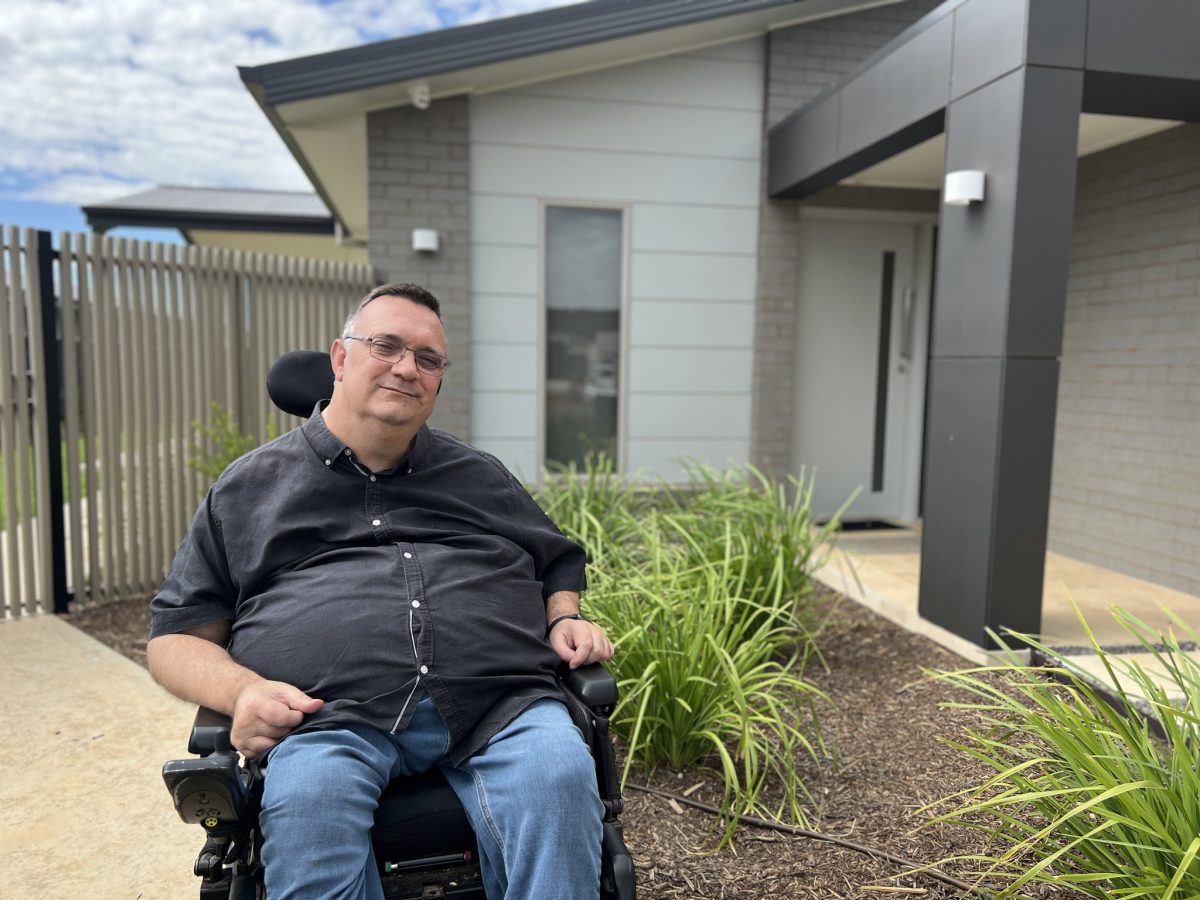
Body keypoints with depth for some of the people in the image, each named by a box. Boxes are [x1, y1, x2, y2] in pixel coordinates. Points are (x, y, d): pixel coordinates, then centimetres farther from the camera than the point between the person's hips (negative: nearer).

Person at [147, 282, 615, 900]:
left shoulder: (480, 476, 24)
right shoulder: (248, 487, 19)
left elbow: (558, 563, 32)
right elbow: (176, 635, 17)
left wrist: (564, 619, 8)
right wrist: (241, 690, -5)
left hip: (497, 700, 2)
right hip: (330, 713, 0)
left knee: (559, 776, -30)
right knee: (305, 807, -34)